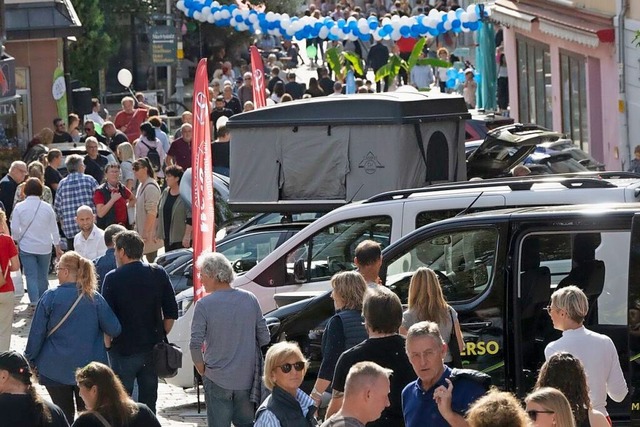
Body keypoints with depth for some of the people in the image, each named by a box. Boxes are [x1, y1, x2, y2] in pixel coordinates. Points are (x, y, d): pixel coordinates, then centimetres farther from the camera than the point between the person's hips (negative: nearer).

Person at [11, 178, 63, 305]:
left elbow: (14, 229, -5)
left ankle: (35, 302, -11)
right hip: (44, 247, 2)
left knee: (31, 276, -1)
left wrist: (17, 240, 15)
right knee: (42, 276, 13)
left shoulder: (19, 207, -9)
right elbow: (54, 229, 3)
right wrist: (57, 247, 14)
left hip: (27, 247, -2)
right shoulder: (47, 207, -4)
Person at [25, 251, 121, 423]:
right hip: (89, 368, 1)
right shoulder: (95, 298, -6)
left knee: (64, 415, 9)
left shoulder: (50, 297, -11)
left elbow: (37, 333, -7)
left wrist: (30, 360, 6)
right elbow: (114, 329, -5)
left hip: (56, 369, -1)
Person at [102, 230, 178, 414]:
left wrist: (108, 345, 1)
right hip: (152, 349, 4)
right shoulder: (159, 274, 0)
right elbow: (171, 314, 3)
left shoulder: (113, 278, -10)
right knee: (148, 401, 12)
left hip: (123, 350, -4)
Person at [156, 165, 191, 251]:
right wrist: (157, 231, 16)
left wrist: (187, 235, -19)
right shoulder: (165, 192, 10)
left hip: (181, 238, -7)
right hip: (167, 237, 7)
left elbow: (190, 218, -15)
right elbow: (159, 213, 18)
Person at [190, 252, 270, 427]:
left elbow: (195, 344, -14)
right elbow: (264, 338, 5)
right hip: (247, 379, 4)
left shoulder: (204, 305, -13)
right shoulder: (250, 299, 0)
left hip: (217, 380, -4)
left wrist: (202, 371, 1)